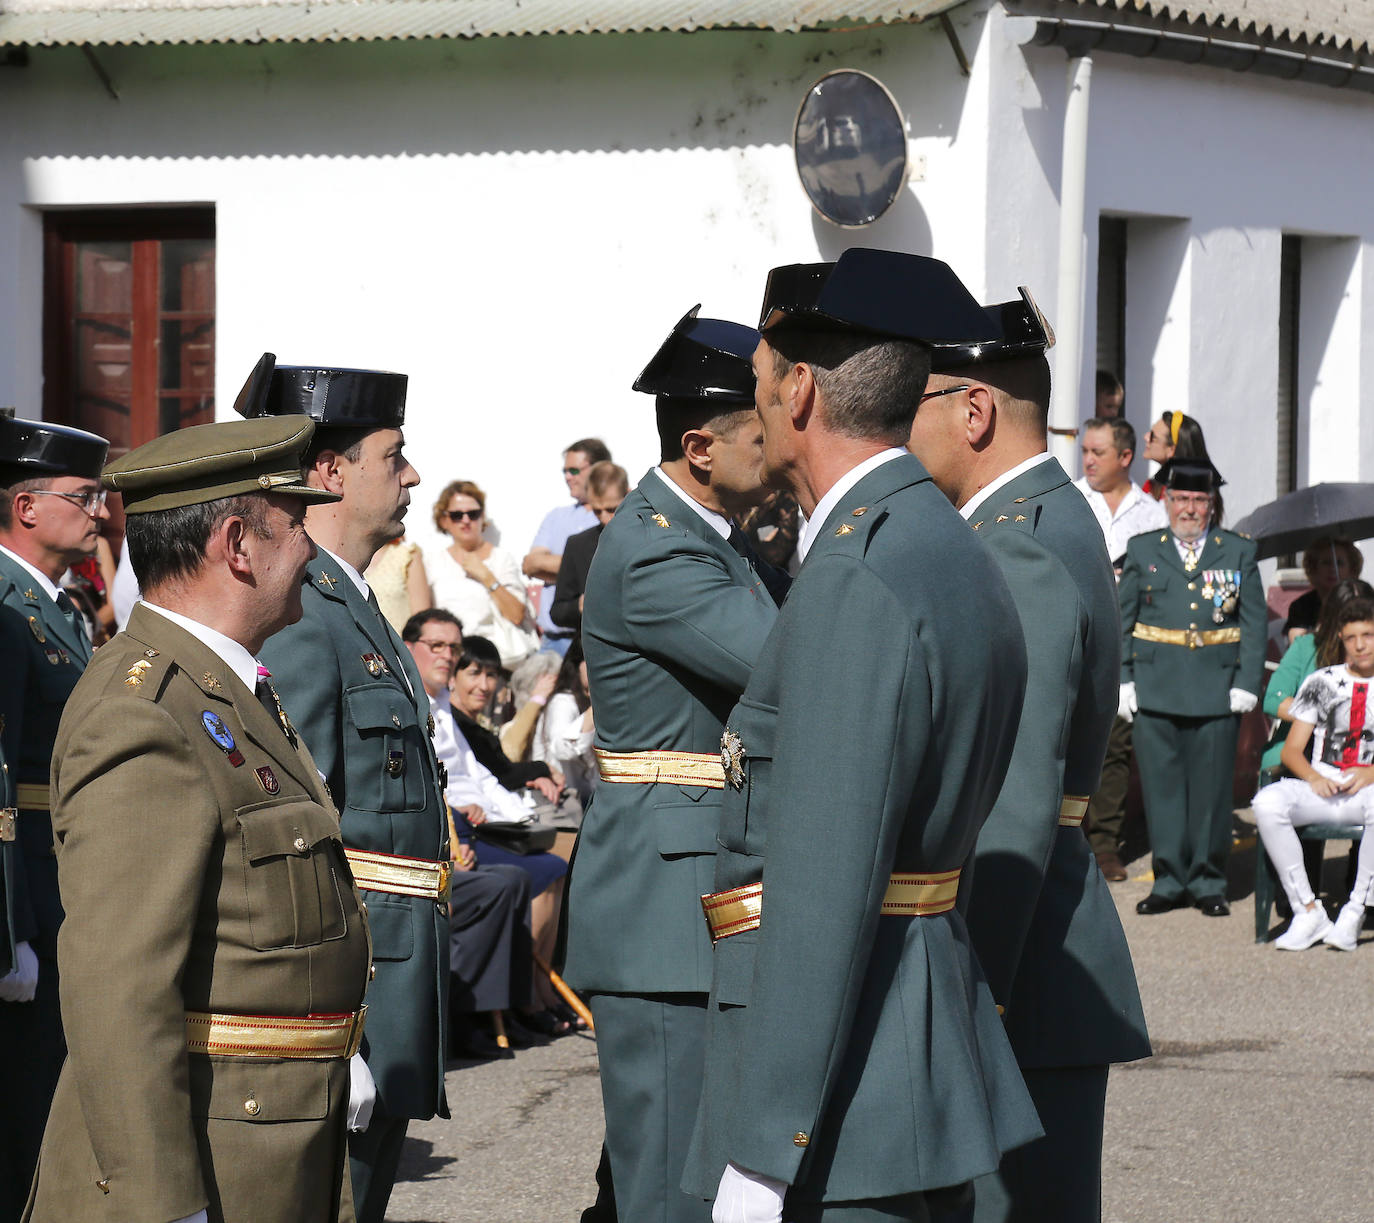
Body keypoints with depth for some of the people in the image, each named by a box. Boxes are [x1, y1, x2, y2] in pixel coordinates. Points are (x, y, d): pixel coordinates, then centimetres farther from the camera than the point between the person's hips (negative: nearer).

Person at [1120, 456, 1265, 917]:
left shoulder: (1239, 553, 8)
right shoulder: (1142, 551, 10)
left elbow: (1254, 624, 6)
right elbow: (1121, 620, 10)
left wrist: (1246, 683, -3)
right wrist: (1122, 680, 1)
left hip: (1217, 693, -1)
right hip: (1155, 690, 1)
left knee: (1211, 788, 2)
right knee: (1162, 786, 2)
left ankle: (1208, 881, 12)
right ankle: (1169, 880, 11)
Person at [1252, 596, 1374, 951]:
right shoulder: (1322, 682, 15)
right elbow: (1291, 750, 11)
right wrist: (1314, 777, -9)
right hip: (1322, 788, 2)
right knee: (1268, 803, -30)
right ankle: (1308, 912, -26)